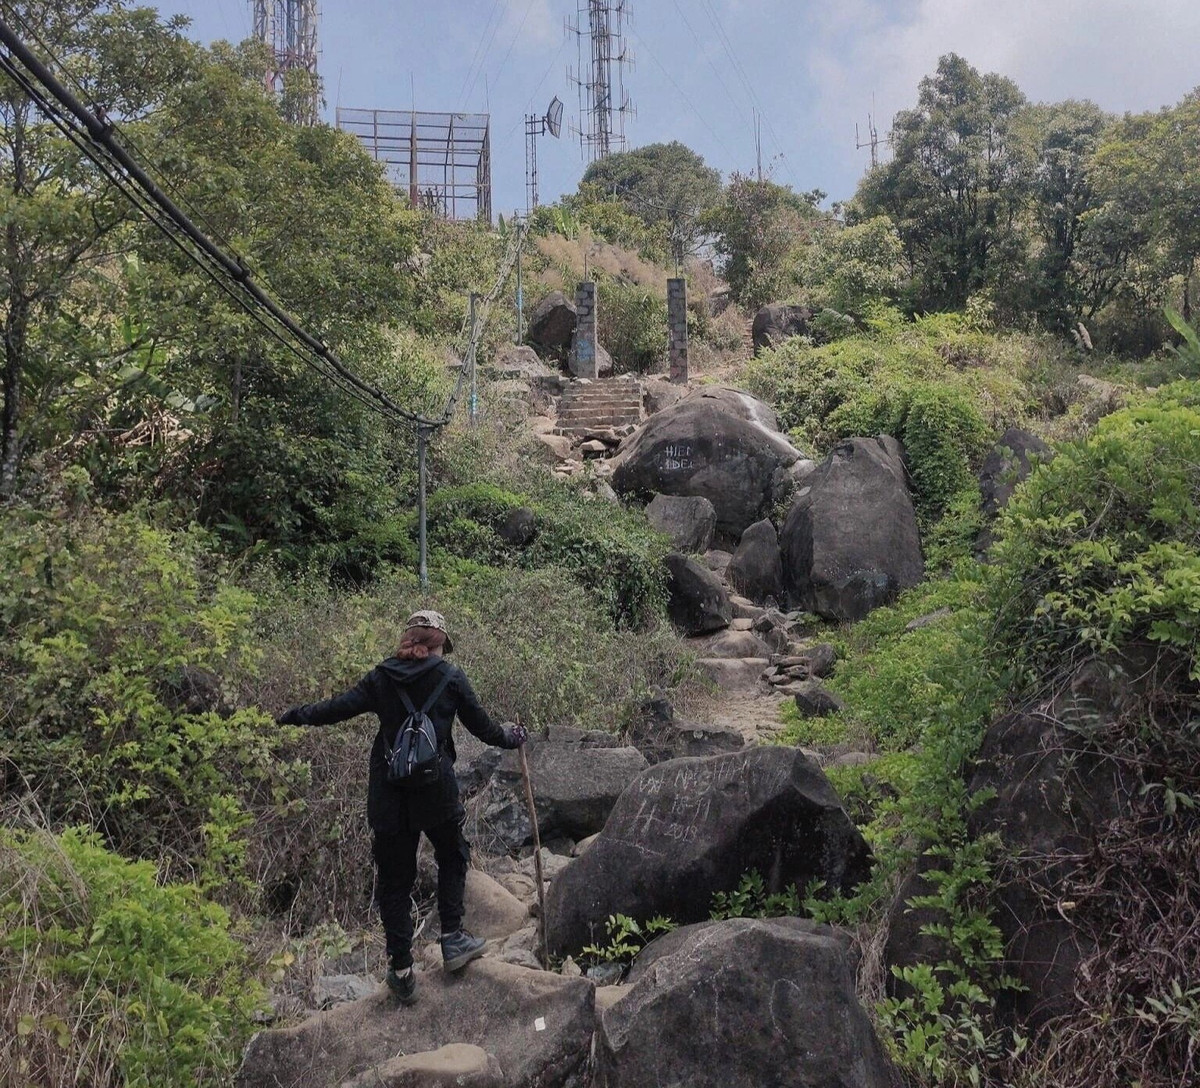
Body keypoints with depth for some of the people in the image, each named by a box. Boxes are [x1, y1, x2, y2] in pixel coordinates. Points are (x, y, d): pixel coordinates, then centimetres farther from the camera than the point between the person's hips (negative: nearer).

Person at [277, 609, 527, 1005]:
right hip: (437, 793, -2)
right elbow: (481, 726, 5)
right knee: (452, 858, 24)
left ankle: (401, 969, 14)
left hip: (388, 795, 2)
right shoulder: (451, 677, -1)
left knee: (393, 878, 12)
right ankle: (452, 939, 20)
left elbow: (340, 707, 1)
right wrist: (512, 738, 23)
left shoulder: (382, 678, 3)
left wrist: (297, 715, 17)